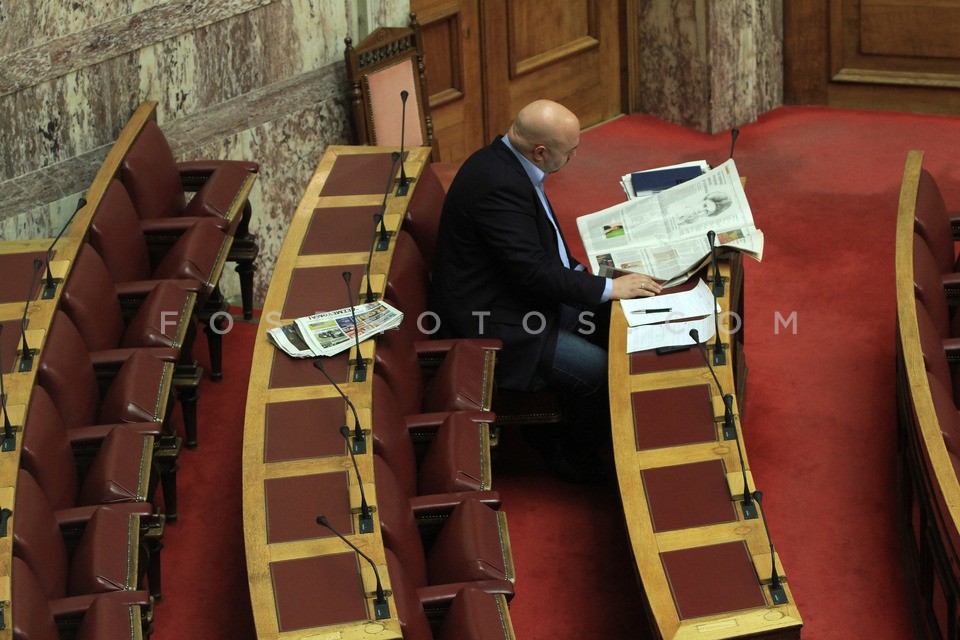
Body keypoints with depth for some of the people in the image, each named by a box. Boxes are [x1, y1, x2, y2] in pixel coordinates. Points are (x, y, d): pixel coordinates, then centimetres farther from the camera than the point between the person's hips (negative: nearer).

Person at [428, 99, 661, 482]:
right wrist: (608, 288, -21)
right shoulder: (499, 185, -28)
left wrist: (581, 275, 5)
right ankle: (571, 456, 9)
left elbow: (540, 247, 17)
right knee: (600, 371, -15)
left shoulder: (505, 161, 3)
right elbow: (532, 270, -28)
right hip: (489, 324, -11)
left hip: (518, 296, 11)